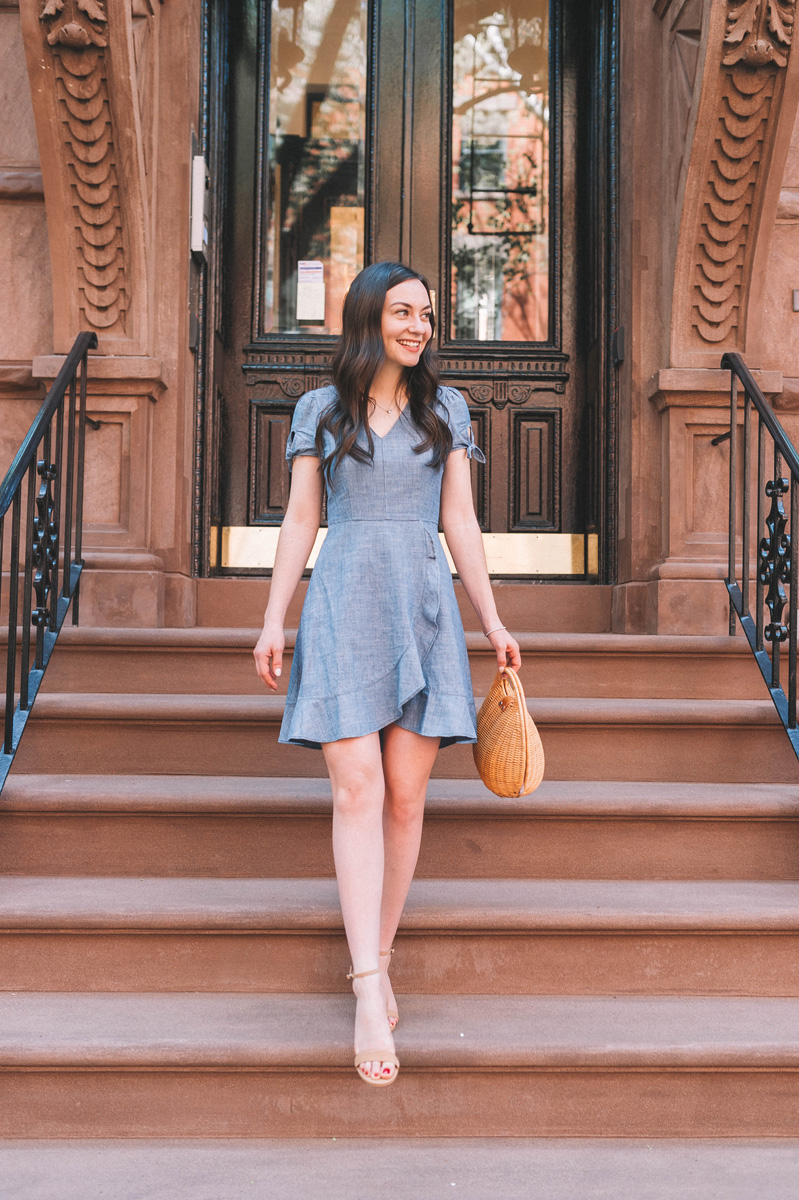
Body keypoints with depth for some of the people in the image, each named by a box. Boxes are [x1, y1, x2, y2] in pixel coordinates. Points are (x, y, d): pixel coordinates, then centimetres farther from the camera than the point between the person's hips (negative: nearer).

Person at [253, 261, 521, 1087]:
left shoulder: (446, 409, 12)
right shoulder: (319, 410, 10)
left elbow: (459, 521, 11)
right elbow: (300, 521, 9)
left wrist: (492, 619, 6)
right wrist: (273, 621, 2)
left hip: (423, 607, 2)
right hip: (343, 606, -1)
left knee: (406, 795, 0)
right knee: (356, 789, -13)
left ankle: (375, 962, 16)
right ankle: (369, 994, -15)